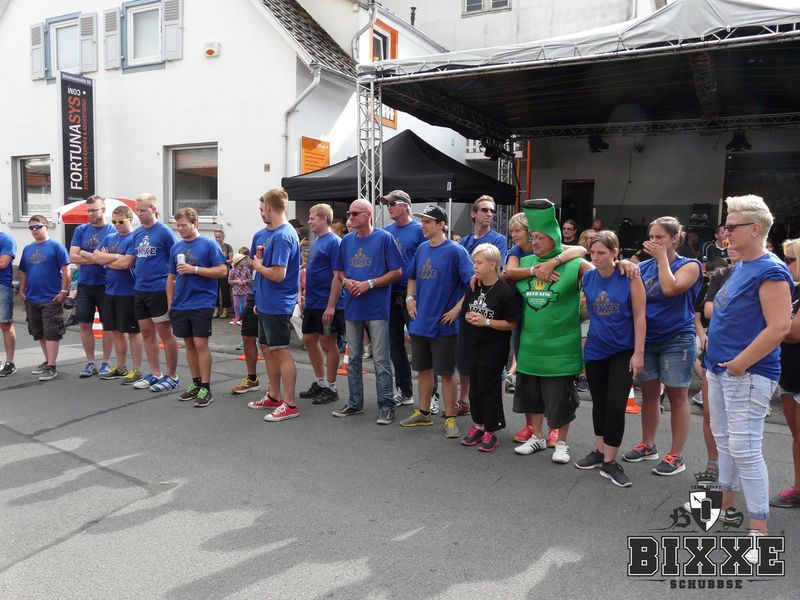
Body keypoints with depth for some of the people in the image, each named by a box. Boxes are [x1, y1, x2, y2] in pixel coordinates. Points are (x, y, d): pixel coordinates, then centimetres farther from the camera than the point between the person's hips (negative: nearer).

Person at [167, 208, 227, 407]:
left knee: (200, 344, -6)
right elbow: (171, 277, 17)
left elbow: (222, 271, -11)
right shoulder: (176, 247, 11)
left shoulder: (209, 245, -5)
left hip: (202, 303, -5)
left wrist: (194, 269, -17)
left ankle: (206, 388, 1)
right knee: (189, 344, 11)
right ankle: (196, 383, 22)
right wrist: (170, 303, 12)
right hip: (180, 305, 6)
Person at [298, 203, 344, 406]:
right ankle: (320, 383, 27)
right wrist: (304, 295, 17)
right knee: (309, 340, 14)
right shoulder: (315, 241, 13)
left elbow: (338, 276, -19)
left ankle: (331, 388, 14)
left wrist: (331, 306, -22)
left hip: (327, 305, -9)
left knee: (328, 343, 1)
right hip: (312, 303, 9)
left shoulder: (333, 242, -14)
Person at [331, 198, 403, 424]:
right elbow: (338, 271, 18)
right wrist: (346, 281, -5)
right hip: (352, 307, 5)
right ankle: (355, 403, 25)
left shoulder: (384, 238, -5)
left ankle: (386, 406, 8)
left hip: (377, 308, -5)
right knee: (353, 358, 13)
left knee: (381, 359, -2)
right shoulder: (347, 240, 11)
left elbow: (397, 272, -7)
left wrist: (369, 283, -15)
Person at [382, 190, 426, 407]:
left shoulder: (419, 230, -6)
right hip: (391, 295, 6)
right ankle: (404, 391, 24)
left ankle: (430, 394, 9)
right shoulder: (386, 231, 10)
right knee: (395, 346, 12)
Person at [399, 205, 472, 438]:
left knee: (446, 373, 4)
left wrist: (457, 309, -17)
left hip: (443, 324, -6)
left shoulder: (455, 251, -12)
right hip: (420, 321, 6)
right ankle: (423, 413, 30)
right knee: (423, 369, 16)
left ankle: (450, 418, 16)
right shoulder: (422, 249, 7)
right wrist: (410, 298, 7)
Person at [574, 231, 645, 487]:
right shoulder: (587, 277, -4)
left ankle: (610, 462, 8)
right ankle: (599, 452, 29)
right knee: (599, 403, 14)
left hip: (622, 351, -3)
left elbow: (639, 317, -10)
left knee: (616, 406, -5)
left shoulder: (629, 277, -12)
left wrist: (638, 353, -11)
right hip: (595, 350, 3)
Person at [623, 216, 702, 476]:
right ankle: (648, 445, 28)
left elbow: (670, 288, -23)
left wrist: (662, 257, -14)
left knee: (677, 396, 3)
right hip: (646, 339, 5)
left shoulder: (690, 265, -5)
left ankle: (676, 456, 12)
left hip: (676, 340, -5)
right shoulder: (644, 266, 7)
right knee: (649, 393, 14)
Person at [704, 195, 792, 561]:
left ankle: (759, 531, 3)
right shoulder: (739, 267, 12)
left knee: (744, 449, -7)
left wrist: (740, 364, -19)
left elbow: (779, 327, -23)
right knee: (724, 440, 18)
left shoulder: (770, 271, -16)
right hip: (720, 369, 9)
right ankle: (726, 502, 34)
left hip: (747, 374, -9)